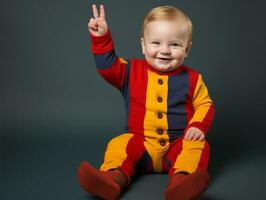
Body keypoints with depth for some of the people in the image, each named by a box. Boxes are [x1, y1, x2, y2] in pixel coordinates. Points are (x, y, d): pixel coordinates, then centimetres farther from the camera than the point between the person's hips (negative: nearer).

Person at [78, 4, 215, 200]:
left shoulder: (192, 79, 3)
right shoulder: (132, 71, 5)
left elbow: (205, 105, 8)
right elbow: (109, 66, -2)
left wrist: (198, 126, -10)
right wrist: (101, 38, -12)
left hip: (179, 142, -1)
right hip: (140, 141, 1)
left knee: (199, 146, -29)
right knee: (119, 145, -24)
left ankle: (181, 180, -52)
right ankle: (114, 177, -47)